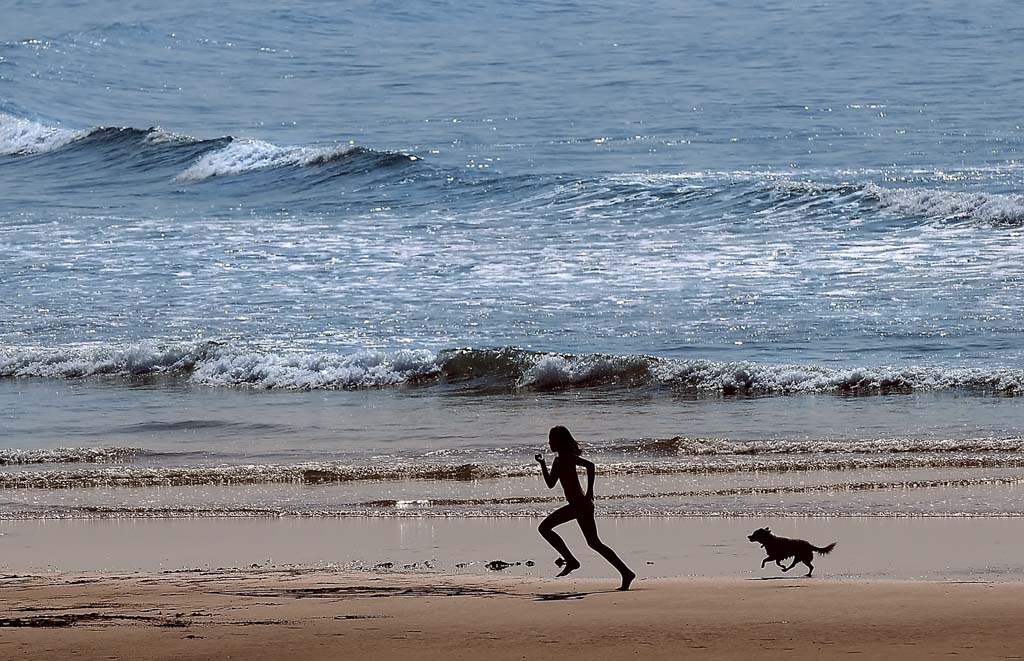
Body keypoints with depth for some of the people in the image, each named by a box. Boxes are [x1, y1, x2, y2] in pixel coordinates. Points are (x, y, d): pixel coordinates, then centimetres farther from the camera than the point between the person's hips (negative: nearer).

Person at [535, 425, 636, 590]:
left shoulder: (566, 457, -11)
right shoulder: (558, 459, 17)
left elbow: (590, 465, -25)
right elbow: (550, 484, 25)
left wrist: (590, 492, -26)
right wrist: (542, 464, 16)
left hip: (581, 504, -10)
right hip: (574, 506, 10)